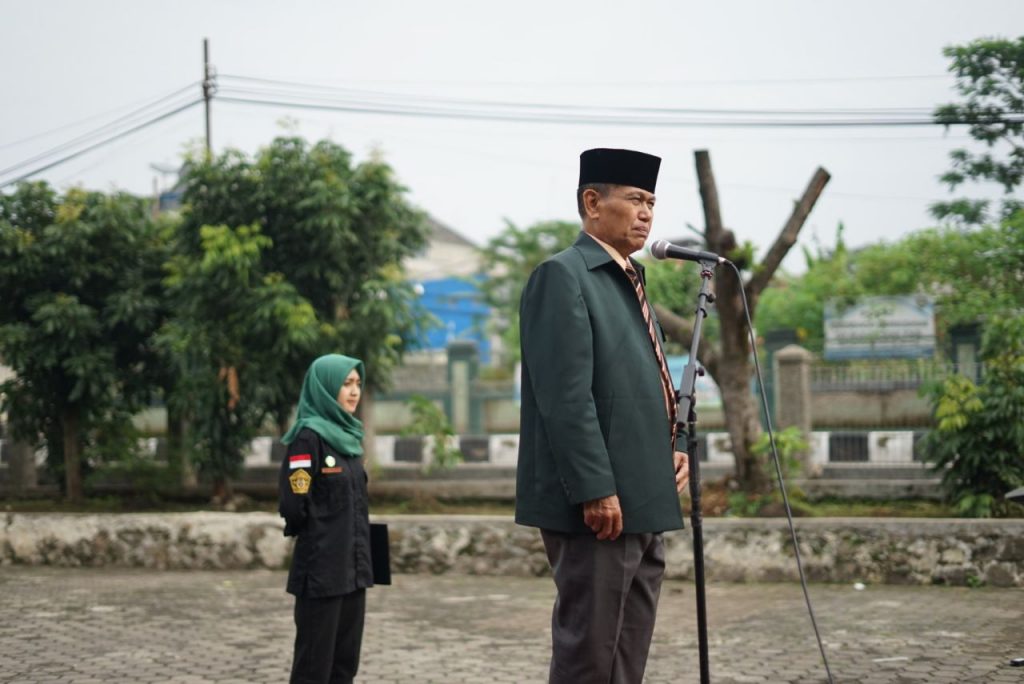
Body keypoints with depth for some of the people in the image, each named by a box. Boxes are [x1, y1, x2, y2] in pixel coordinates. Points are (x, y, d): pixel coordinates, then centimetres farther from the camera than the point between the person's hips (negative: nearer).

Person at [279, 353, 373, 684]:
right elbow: (294, 506, -17)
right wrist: (319, 536, 1)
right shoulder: (309, 437, -13)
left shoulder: (346, 434, 12)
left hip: (352, 567, 8)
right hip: (321, 570, -8)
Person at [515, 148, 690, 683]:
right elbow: (566, 396, -18)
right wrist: (596, 490, -22)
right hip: (598, 507, -9)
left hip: (642, 504, 9)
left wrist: (673, 449, 9)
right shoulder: (562, 276, -9)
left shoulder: (629, 283, 20)